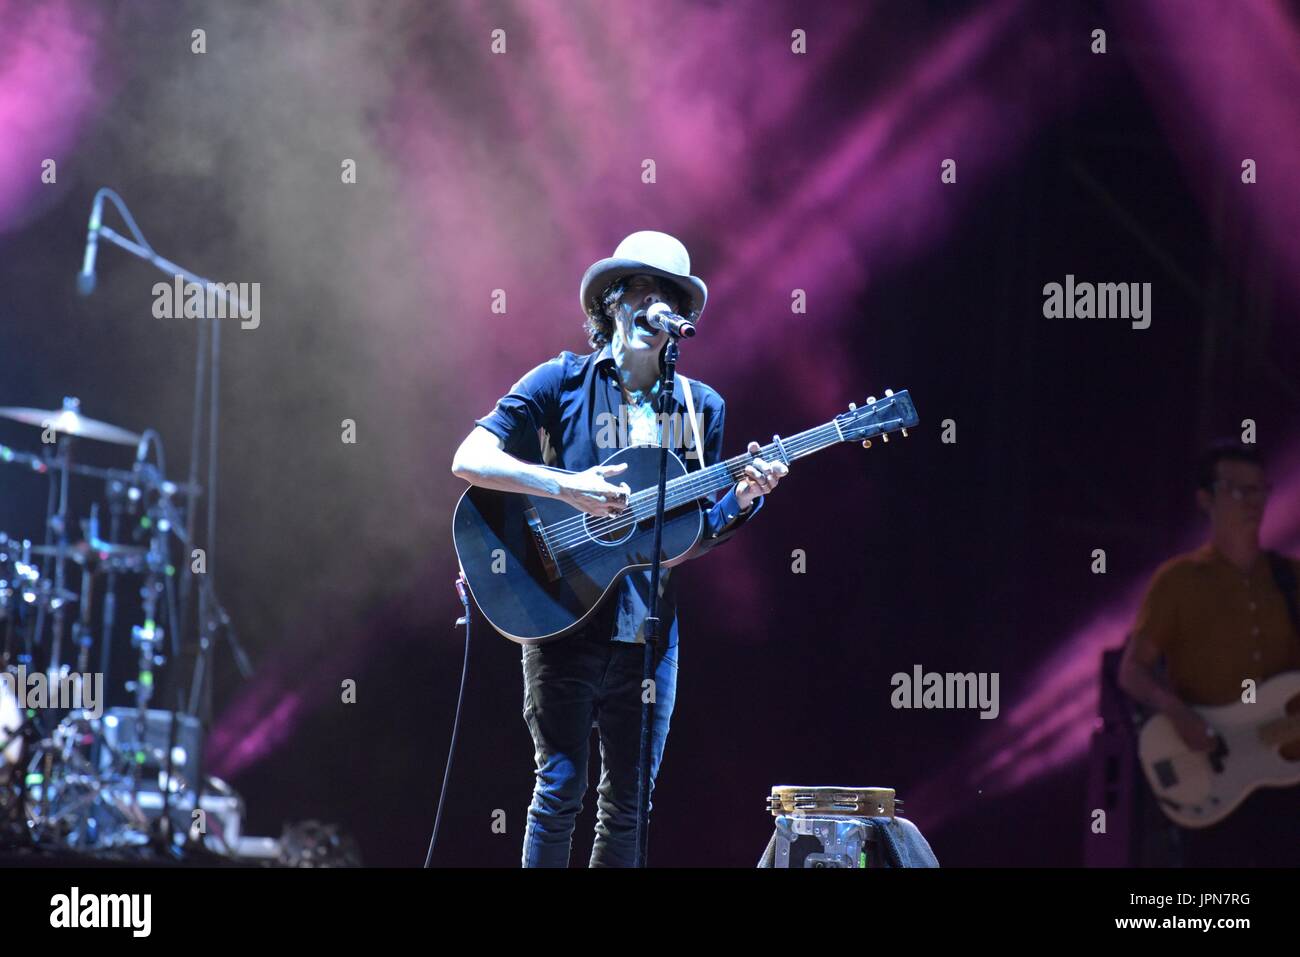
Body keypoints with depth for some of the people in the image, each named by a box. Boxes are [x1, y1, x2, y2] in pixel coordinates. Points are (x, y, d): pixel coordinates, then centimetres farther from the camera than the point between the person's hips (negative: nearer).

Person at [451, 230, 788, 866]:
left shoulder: (702, 407, 11)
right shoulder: (561, 382, 1)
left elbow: (694, 543, 12)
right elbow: (469, 460, -8)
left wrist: (742, 499, -8)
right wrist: (568, 488, -19)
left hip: (649, 630, 4)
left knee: (628, 803, 5)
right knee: (561, 786, -6)